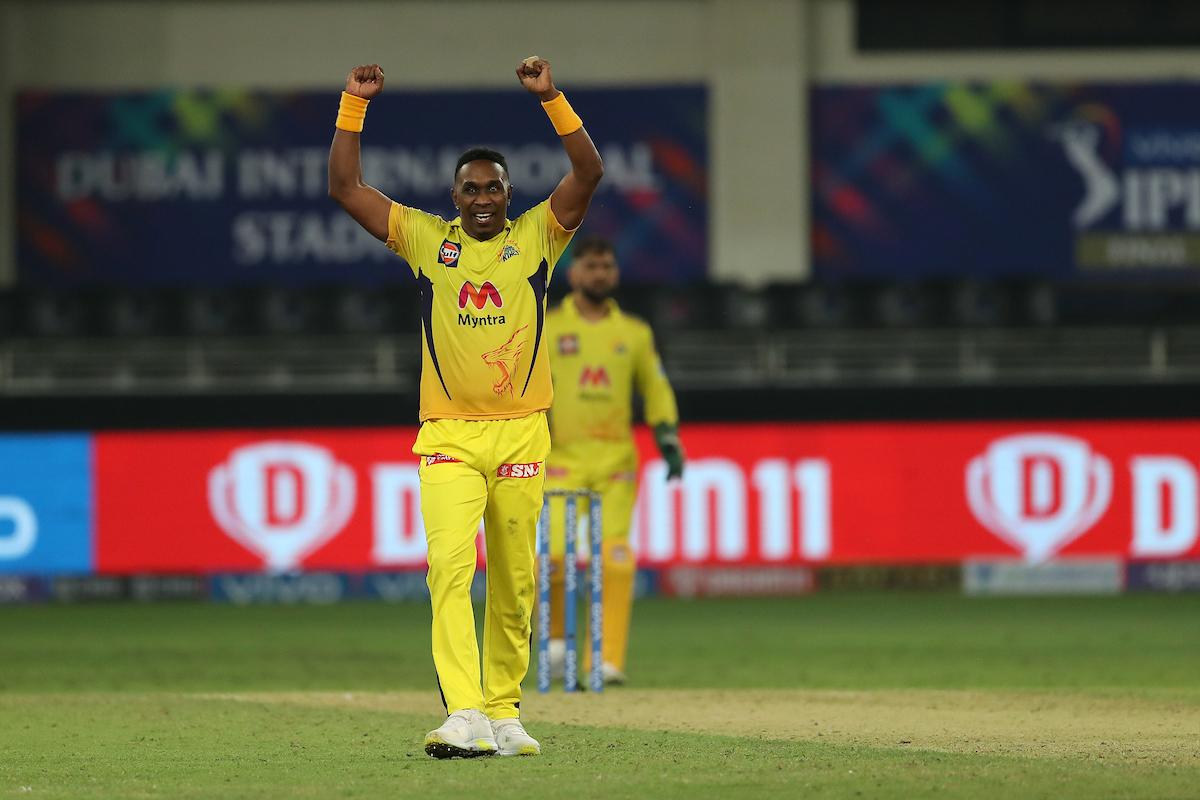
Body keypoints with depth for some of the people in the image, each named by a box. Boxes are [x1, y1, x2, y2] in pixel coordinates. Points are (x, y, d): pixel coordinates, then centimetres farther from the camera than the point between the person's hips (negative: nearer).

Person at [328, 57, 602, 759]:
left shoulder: (536, 235, 7)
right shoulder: (425, 238, 8)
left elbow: (589, 173, -5)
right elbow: (346, 186, 4)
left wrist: (552, 98, -14)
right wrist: (355, 105, -4)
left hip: (521, 433, 1)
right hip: (448, 437, -1)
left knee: (515, 582, 5)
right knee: (451, 566, -17)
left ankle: (503, 713, 16)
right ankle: (464, 716, -26)